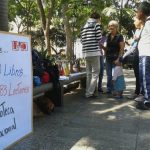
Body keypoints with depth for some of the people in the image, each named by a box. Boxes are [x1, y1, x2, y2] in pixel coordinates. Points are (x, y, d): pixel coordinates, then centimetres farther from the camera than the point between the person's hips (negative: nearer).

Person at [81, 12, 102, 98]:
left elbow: (82, 40, 15)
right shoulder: (97, 24, 1)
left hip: (86, 52, 7)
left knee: (89, 73, 12)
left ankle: (88, 92, 13)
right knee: (95, 73, -2)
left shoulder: (84, 27, 19)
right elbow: (99, 38, -6)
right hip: (94, 51, -6)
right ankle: (90, 93, -6)